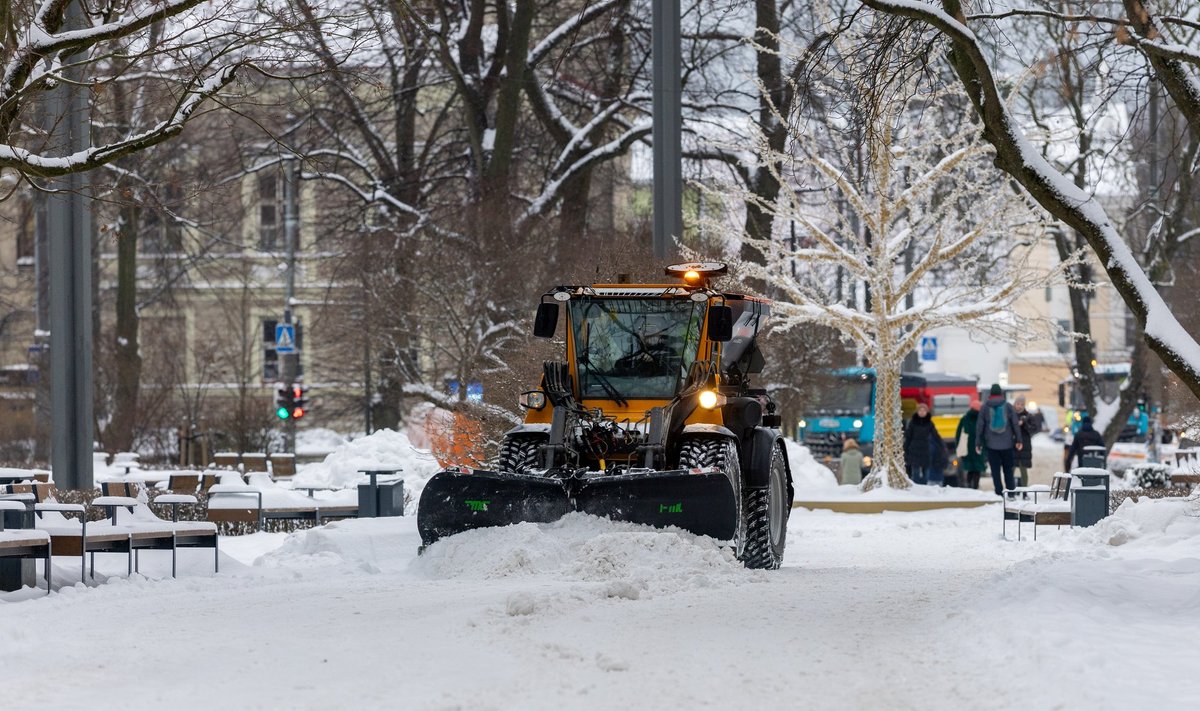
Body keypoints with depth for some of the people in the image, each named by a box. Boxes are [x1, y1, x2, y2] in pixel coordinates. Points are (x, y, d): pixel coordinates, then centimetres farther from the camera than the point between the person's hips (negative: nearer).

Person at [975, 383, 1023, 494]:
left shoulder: (984, 408, 0)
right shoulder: (1008, 406, 0)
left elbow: (980, 426, 1)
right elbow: (1015, 424, 0)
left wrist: (978, 443, 5)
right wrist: (1018, 440, 6)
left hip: (991, 444, -1)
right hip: (1007, 443, 1)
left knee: (995, 470, 2)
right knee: (1008, 469, 10)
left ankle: (999, 493, -4)